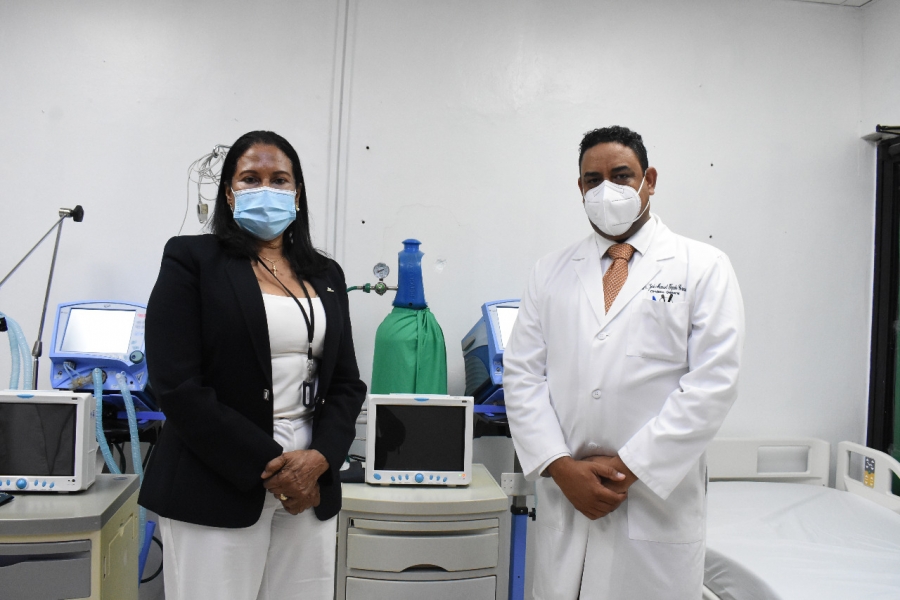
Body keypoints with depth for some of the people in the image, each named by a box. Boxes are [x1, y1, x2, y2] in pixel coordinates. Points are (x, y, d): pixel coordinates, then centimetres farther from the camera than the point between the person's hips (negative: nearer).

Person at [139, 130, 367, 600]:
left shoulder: (325, 275, 11)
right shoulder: (191, 259, -2)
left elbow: (347, 384, 10)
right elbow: (177, 385, -10)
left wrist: (318, 458, -8)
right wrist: (269, 467, -13)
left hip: (311, 489, 4)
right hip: (216, 492, -4)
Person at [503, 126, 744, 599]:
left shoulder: (704, 269, 1)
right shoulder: (551, 272, 9)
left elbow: (712, 382, -8)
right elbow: (522, 374, 3)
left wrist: (627, 467, -12)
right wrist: (562, 468, -9)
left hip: (657, 503, -2)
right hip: (564, 503, 3)